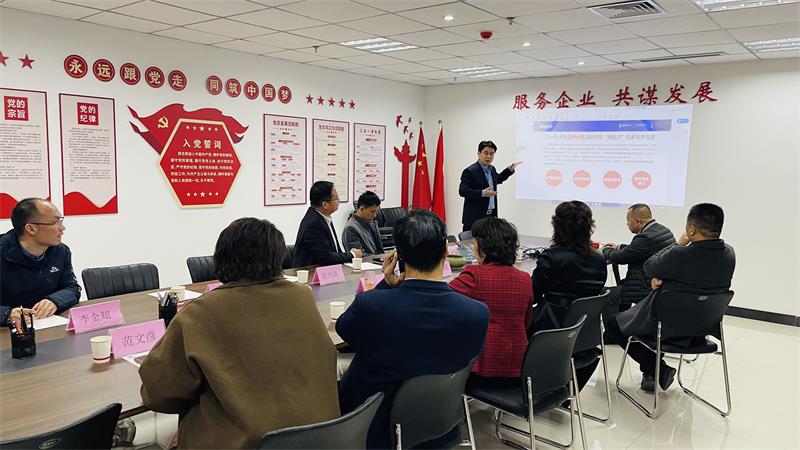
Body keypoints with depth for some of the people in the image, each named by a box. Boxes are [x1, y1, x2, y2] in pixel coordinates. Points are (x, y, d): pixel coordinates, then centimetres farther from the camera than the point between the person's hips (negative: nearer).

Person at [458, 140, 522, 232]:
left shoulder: (491, 169, 13)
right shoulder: (470, 171, -12)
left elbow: (497, 179, 35)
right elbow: (462, 191, -18)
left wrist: (510, 169, 24)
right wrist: (482, 193, -26)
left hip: (491, 216, 7)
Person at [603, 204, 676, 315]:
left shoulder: (646, 237, -24)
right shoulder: (664, 230, 8)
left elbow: (619, 258, -17)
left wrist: (606, 250, 3)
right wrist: (619, 247, 23)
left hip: (650, 287, -11)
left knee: (609, 295, -8)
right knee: (622, 285, 28)